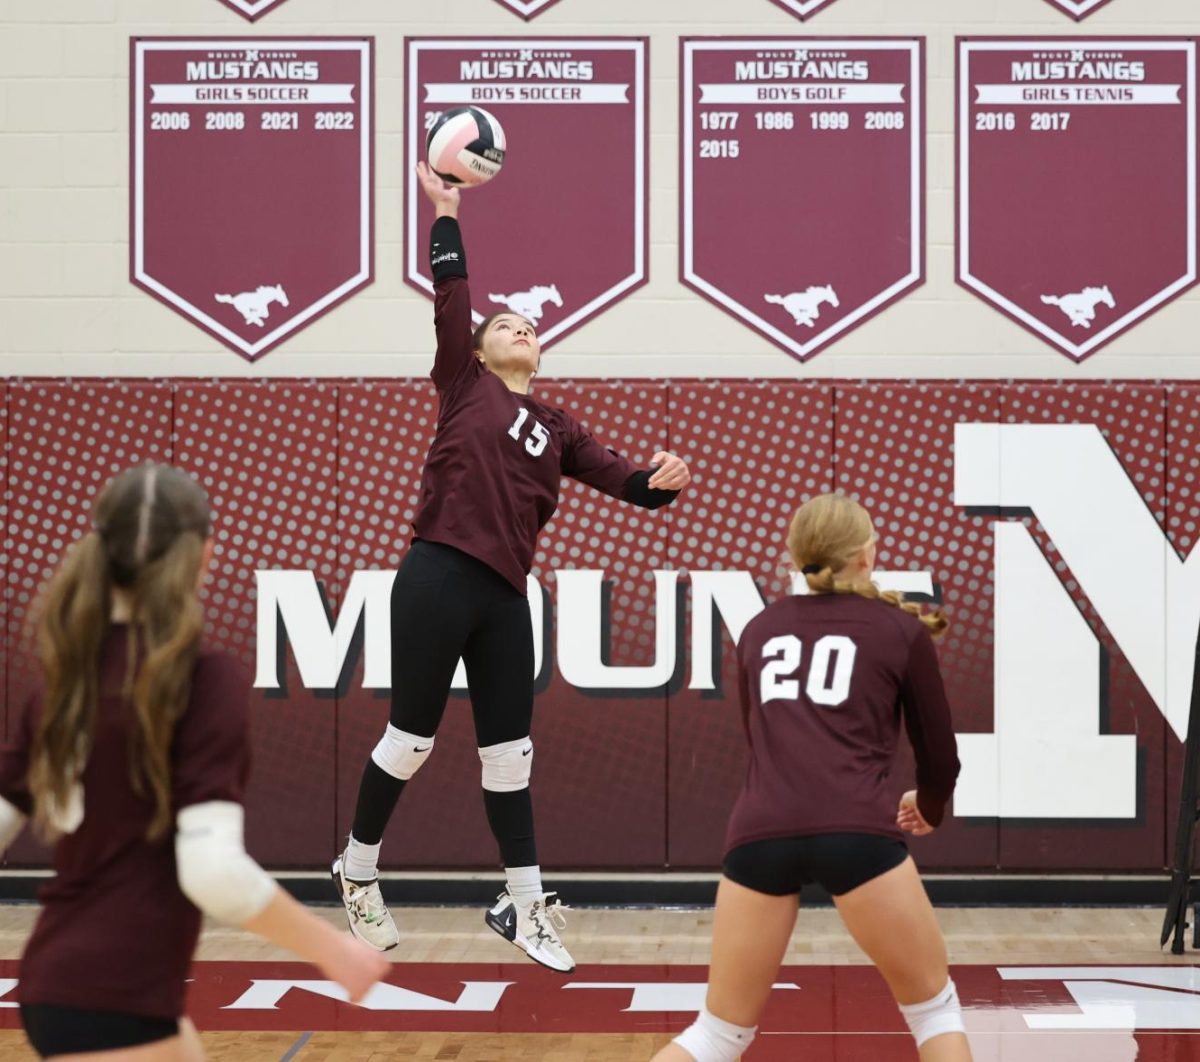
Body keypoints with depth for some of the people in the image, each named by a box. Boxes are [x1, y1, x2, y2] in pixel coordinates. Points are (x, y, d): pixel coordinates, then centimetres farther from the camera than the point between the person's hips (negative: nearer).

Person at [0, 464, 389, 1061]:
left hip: (63, 980, 8)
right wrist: (332, 949, -9)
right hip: (112, 999, -8)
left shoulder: (65, 676, 6)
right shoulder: (207, 678, -13)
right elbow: (213, 870, -21)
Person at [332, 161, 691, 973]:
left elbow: (620, 478, 11)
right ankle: (358, 869, 21)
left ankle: (525, 906, 12)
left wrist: (664, 483, -9)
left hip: (505, 595, 5)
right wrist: (446, 214, 0)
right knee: (412, 737, 1)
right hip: (438, 579, -5)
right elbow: (451, 299, -1)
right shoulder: (465, 385, 8)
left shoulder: (557, 428, 18)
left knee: (509, 751, 7)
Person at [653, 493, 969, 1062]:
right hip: (855, 831, -3)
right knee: (933, 1004, 17)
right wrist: (928, 811, 43)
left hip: (759, 832, 3)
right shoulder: (902, 630, 14)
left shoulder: (759, 629, 23)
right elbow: (940, 754, 21)